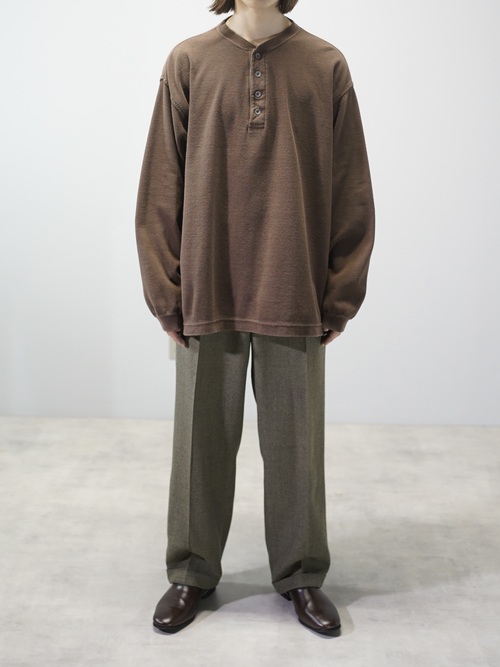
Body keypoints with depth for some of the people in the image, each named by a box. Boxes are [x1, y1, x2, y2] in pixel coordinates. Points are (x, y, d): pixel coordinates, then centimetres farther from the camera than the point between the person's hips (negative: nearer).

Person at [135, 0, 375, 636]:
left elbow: (352, 195, 4)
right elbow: (160, 188, 4)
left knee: (295, 442, 9)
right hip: (207, 294, 1)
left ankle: (301, 576, 26)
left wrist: (339, 298, 0)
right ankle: (192, 573, 27)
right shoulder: (188, 62, 5)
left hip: (294, 298, 0)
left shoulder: (326, 66, 4)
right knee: (203, 437, 10)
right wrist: (167, 294, 0)